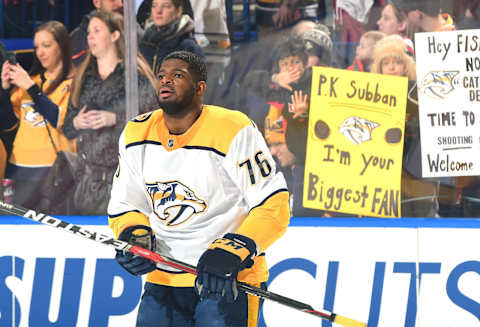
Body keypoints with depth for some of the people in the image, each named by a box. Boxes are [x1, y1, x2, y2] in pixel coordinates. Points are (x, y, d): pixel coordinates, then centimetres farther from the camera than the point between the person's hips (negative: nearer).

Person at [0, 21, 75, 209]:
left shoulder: (73, 83, -4)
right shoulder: (32, 78, 15)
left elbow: (62, 121, -17)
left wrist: (31, 87, -17)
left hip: (50, 165, -6)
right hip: (17, 164, 6)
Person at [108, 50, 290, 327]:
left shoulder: (233, 131, -12)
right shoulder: (136, 135, 5)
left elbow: (273, 205, -13)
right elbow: (124, 205, 15)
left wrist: (232, 251, -24)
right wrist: (134, 235, -7)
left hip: (229, 280, -5)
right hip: (164, 281, 5)